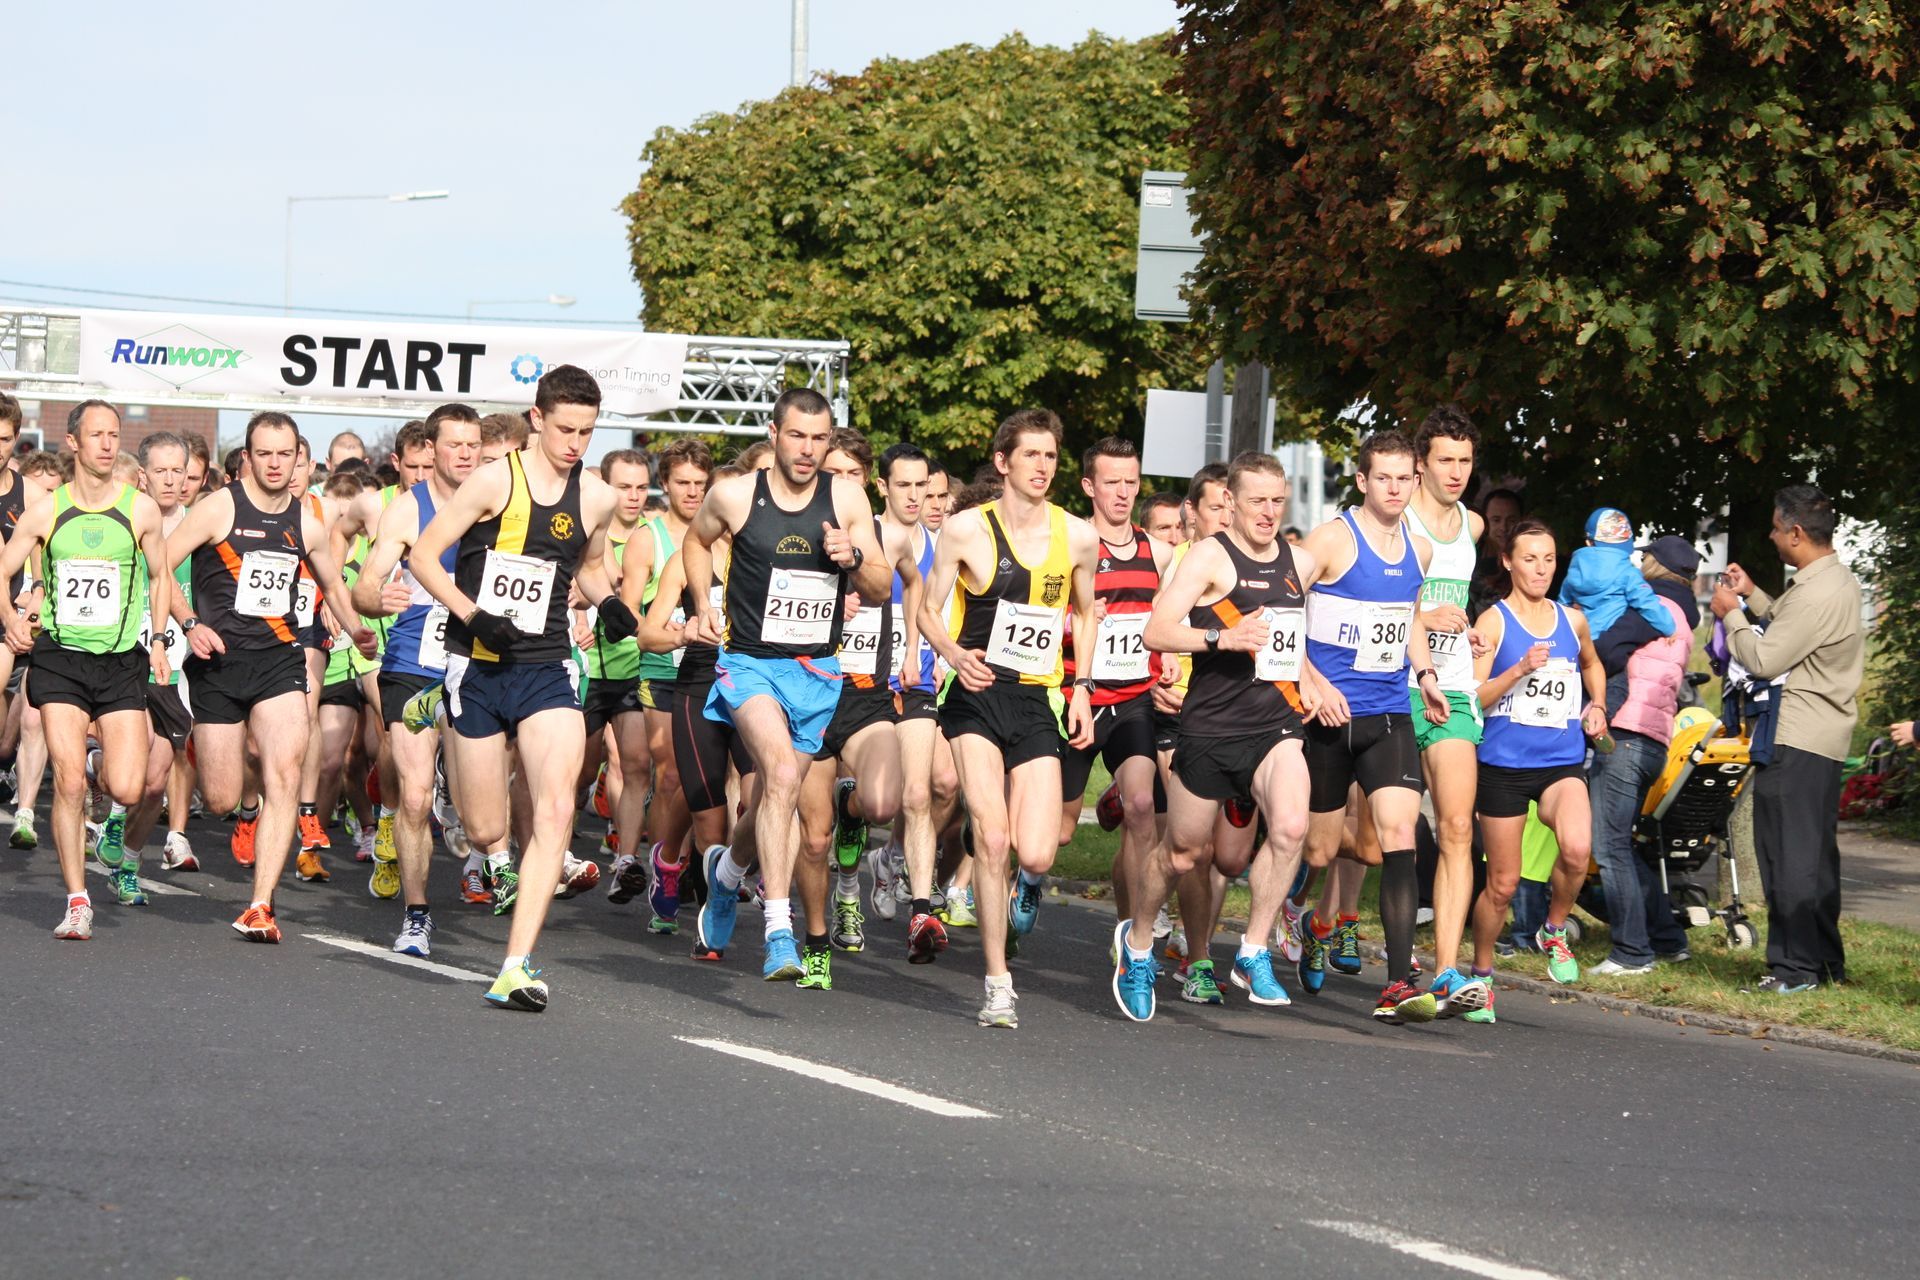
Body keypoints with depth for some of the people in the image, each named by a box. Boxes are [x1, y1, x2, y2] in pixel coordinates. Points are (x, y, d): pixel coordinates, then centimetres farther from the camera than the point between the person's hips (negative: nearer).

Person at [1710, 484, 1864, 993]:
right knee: (1817, 855, 16)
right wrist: (1753, 596, 19)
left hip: (1796, 741, -11)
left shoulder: (1817, 593, -21)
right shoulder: (1839, 580, 12)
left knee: (1788, 855, -7)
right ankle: (1827, 962, 22)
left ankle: (1794, 968, -7)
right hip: (1826, 739, 11)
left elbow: (1765, 659, -19)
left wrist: (1731, 614, -5)